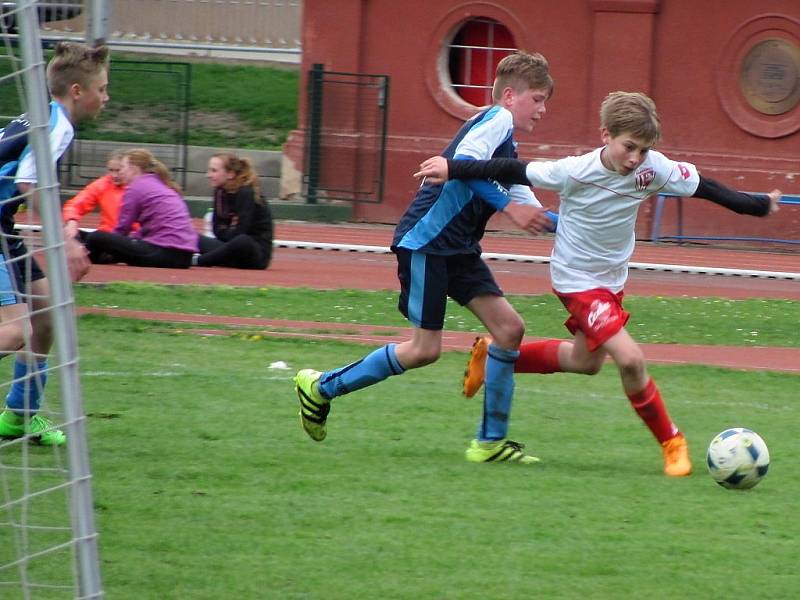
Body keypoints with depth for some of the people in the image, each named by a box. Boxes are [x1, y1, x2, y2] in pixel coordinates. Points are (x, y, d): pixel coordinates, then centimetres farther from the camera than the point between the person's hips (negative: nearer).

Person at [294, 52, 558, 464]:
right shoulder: (497, 119, -8)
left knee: (509, 327, -1)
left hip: (458, 250, 10)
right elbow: (464, 162, -26)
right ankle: (321, 387, 9)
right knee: (425, 349, -7)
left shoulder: (508, 150, 21)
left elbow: (530, 209, 25)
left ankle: (490, 442, 4)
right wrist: (509, 207, -24)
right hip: (426, 242, -10)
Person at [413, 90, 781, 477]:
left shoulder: (654, 168, -17)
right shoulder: (577, 172, -27)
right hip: (577, 281, -7)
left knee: (586, 361, 24)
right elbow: (515, 172, -21)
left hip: (612, 278, 7)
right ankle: (670, 443, -2)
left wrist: (758, 206, -2)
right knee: (629, 358, -19)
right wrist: (453, 169, -19)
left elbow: (703, 187, -6)